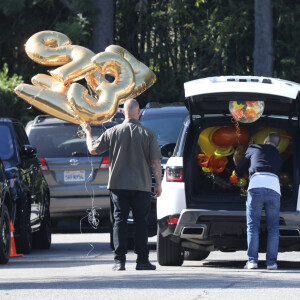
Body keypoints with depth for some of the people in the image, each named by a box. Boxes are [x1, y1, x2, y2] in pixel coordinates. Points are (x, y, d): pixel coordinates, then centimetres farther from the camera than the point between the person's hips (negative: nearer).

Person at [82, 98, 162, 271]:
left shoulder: (113, 132, -3)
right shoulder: (148, 134, -5)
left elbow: (93, 149, 7)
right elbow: (155, 163, -5)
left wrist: (88, 133, 25)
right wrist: (158, 184, 7)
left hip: (118, 185, 1)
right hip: (141, 186, -1)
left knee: (120, 221, 4)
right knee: (141, 221, 6)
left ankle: (120, 260, -1)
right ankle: (142, 260, 5)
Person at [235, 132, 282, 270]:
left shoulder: (253, 149, 24)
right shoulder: (278, 157, 30)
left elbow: (239, 169, 31)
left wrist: (238, 177, 55)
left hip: (256, 186, -2)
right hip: (274, 189, 2)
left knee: (252, 226, 3)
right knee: (273, 228, 7)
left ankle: (252, 260, -4)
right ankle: (271, 262, 2)